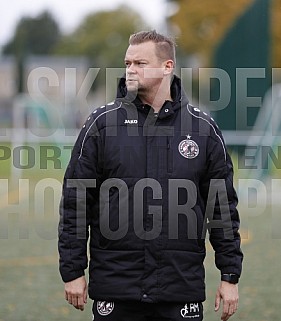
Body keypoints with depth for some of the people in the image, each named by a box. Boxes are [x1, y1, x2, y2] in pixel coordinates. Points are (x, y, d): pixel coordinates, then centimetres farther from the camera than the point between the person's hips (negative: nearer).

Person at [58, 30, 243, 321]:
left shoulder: (204, 129, 5)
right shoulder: (101, 124, 3)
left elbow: (224, 207, 8)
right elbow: (75, 201, 3)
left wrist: (230, 277, 5)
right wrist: (72, 271, -2)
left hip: (182, 289, 1)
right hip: (114, 290, 0)